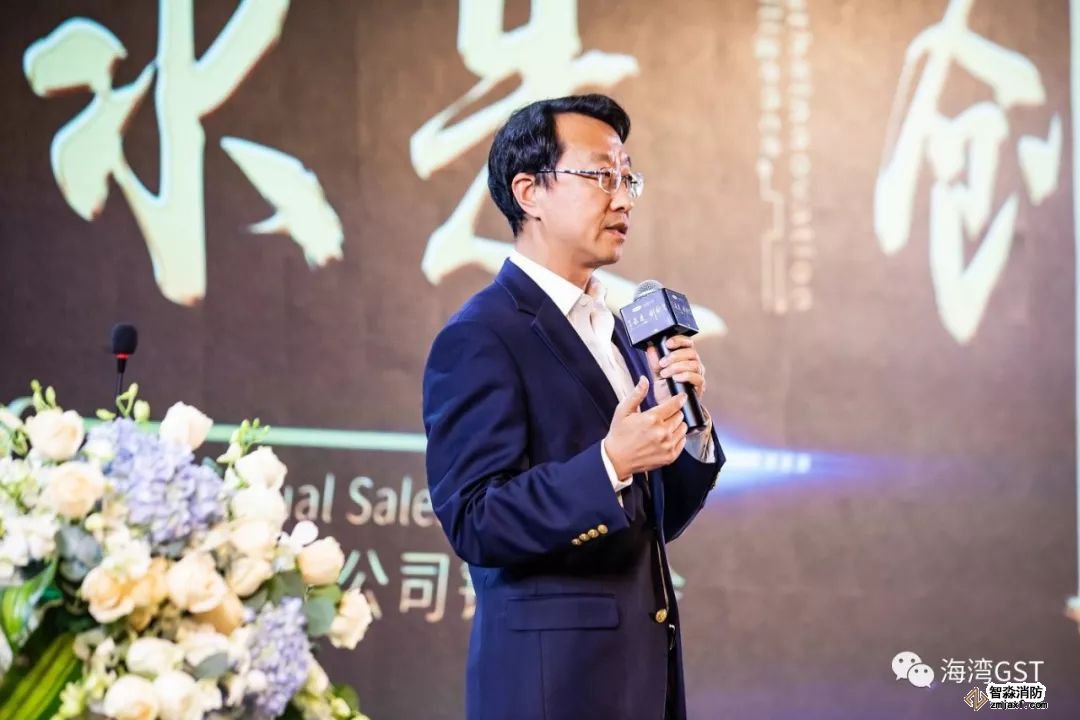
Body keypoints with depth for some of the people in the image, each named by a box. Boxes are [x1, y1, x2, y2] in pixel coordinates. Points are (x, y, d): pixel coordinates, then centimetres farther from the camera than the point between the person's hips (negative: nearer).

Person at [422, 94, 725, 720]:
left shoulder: (613, 329, 14)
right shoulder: (480, 338, -11)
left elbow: (659, 519, 15)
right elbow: (475, 524, -18)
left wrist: (684, 422, -2)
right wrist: (609, 463, -27)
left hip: (644, 666, 8)